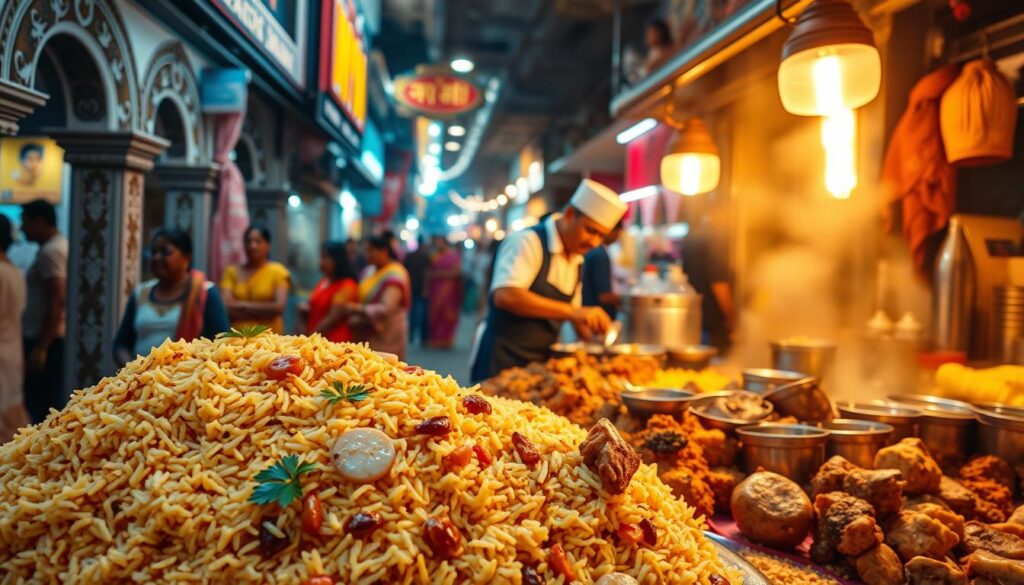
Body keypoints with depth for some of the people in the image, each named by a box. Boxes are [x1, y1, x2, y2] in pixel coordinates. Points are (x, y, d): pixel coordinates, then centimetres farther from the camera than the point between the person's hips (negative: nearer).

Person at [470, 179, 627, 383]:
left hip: (541, 362, 8)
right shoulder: (528, 242, -14)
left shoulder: (576, 259, 12)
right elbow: (505, 296, -31)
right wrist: (572, 312, -34)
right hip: (502, 360, -7)